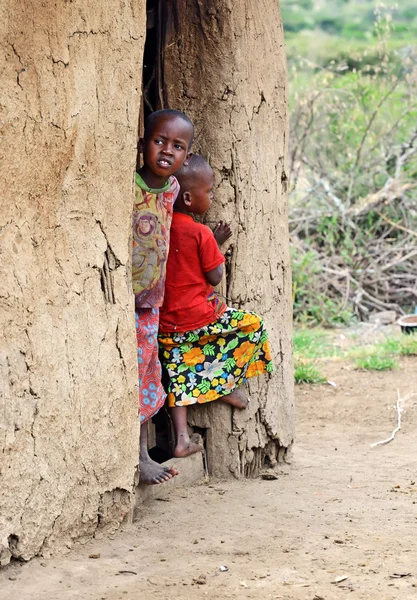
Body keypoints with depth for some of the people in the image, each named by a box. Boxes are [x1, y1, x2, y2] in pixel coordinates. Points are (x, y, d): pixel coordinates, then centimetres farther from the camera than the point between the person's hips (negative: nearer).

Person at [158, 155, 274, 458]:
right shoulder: (201, 234, -15)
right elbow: (215, 277, -7)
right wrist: (217, 244, 6)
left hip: (167, 324, 6)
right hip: (199, 316, -6)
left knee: (180, 376, 11)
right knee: (254, 325, 14)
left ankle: (182, 438, 4)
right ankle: (230, 384, 17)